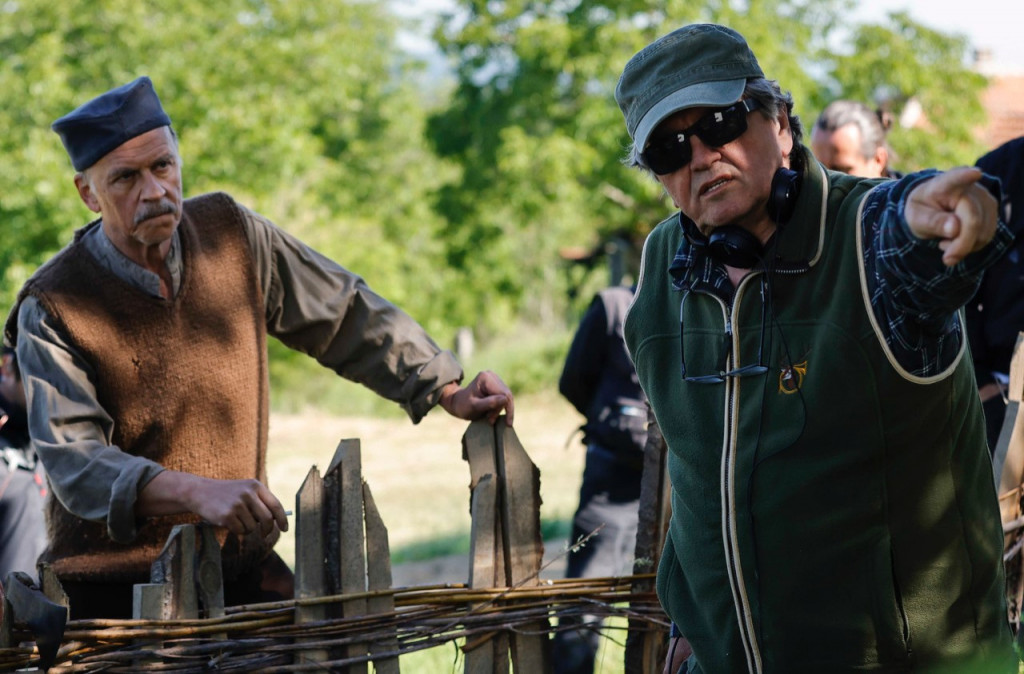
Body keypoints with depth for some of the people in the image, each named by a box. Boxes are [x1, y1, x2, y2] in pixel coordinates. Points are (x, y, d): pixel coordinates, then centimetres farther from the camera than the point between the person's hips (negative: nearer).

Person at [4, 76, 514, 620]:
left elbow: (346, 314, 12)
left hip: (241, 565, 3)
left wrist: (448, 393, 6)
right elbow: (72, 459, -22)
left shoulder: (231, 233, 0)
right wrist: (199, 493, -37)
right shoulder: (53, 309, -13)